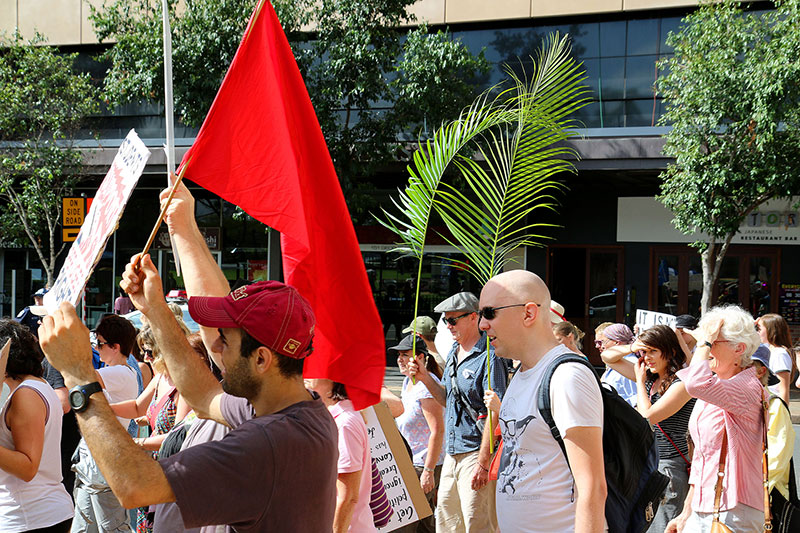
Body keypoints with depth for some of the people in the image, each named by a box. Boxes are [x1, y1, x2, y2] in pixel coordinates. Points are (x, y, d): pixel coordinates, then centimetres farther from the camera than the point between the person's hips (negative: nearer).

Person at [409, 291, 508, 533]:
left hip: (477, 452, -9)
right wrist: (425, 378, 7)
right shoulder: (453, 354, 14)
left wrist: (483, 463, -22)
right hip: (452, 453, 9)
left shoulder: (489, 357, -14)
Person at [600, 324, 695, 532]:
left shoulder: (682, 383, -11)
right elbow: (607, 357, 20)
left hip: (670, 468, -8)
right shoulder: (650, 378, 12)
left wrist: (640, 381, -4)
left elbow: (648, 416, -18)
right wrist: (631, 348, 1)